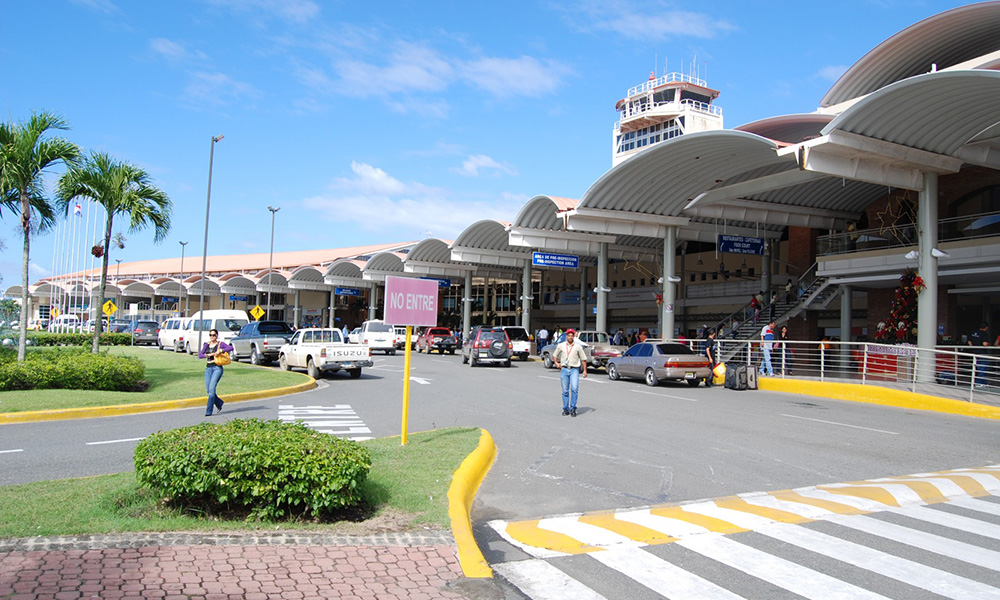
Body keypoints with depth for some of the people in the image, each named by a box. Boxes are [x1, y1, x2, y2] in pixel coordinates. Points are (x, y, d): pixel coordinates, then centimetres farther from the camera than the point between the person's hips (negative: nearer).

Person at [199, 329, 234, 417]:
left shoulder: (220, 344, 0)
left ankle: (209, 411, -10)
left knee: (211, 389, -14)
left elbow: (231, 348, -15)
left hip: (217, 368, -5)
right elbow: (200, 355, 6)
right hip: (208, 368, 5)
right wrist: (208, 354, -11)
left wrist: (220, 350, -22)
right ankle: (219, 403, 28)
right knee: (208, 390, 3)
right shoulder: (206, 344, 14)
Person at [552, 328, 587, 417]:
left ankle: (573, 408, -9)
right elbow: (554, 355, 21)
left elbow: (583, 359, 10)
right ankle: (566, 409, 13)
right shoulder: (561, 346, 9)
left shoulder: (578, 347, 7)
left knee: (574, 388, -17)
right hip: (564, 369, 2)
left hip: (574, 370, -1)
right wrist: (556, 363, 2)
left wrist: (585, 370, 3)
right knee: (565, 391, 3)